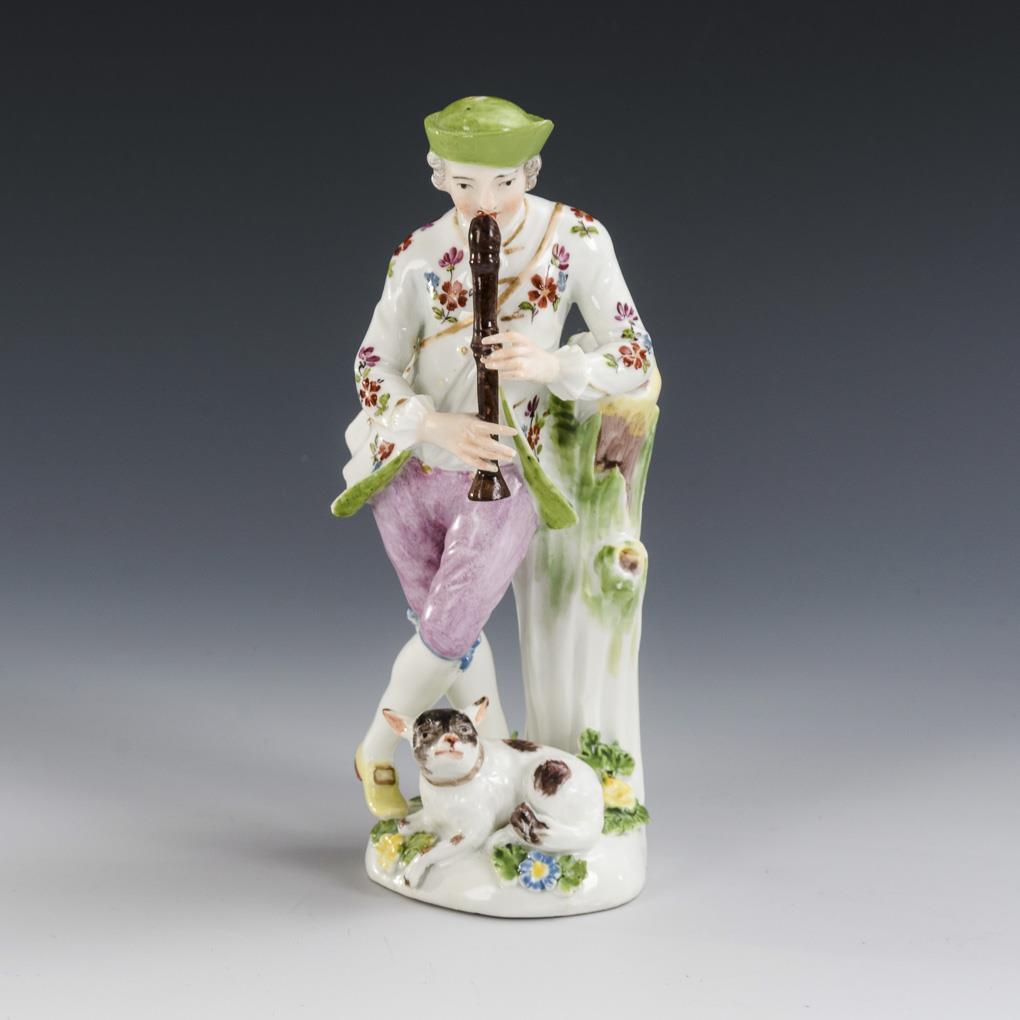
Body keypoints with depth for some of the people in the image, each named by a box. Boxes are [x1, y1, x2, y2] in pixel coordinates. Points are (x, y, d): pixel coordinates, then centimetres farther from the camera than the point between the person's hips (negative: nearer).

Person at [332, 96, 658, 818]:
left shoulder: (577, 239, -11)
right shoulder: (422, 254, -7)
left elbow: (635, 357, -11)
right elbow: (373, 366, -6)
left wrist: (551, 363, -31)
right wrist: (437, 423, -25)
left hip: (503, 472, -2)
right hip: (410, 466, 2)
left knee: (447, 632, -8)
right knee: (452, 629, 13)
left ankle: (379, 748, 22)